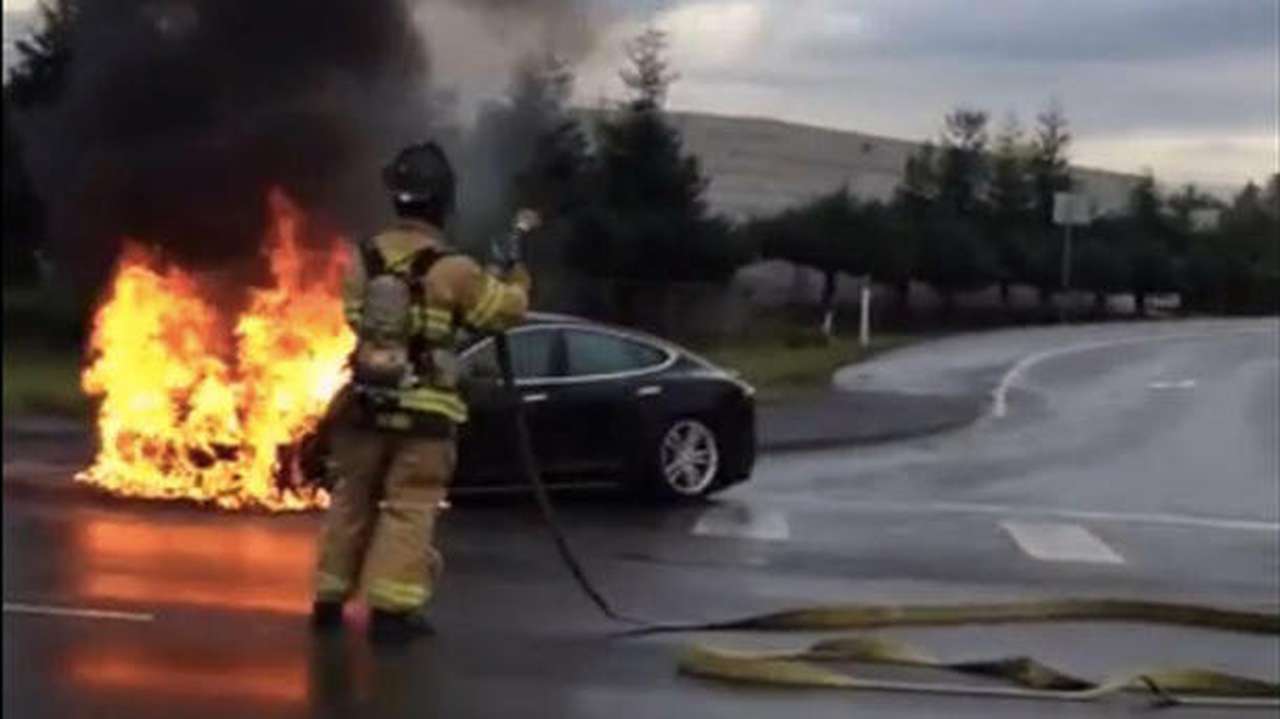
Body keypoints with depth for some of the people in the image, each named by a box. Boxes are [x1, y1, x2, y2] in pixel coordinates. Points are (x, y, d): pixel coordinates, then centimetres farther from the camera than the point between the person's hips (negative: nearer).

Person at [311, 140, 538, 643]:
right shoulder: (452, 269, -13)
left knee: (351, 501, 16)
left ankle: (330, 600, 23)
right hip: (424, 409, -5)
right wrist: (511, 260, 11)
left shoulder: (364, 258, 2)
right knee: (410, 509, 0)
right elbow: (509, 309, -2)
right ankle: (391, 609, -4)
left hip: (366, 402, 5)